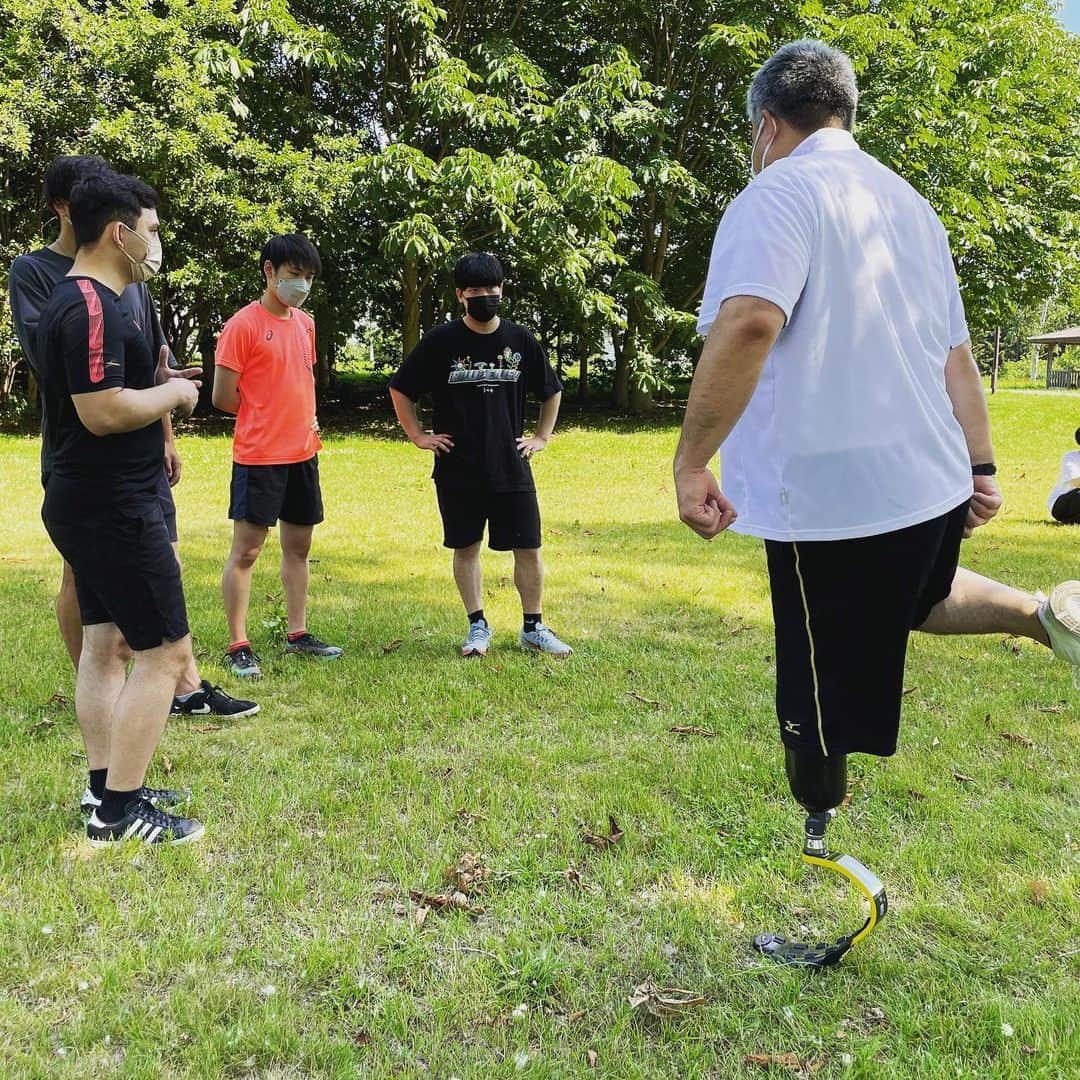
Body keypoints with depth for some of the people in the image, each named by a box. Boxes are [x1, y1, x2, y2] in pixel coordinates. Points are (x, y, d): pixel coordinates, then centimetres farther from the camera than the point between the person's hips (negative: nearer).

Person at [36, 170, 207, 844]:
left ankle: (107, 788, 23)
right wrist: (172, 393, -11)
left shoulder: (75, 302, 15)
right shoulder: (94, 308, -19)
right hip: (113, 508, -11)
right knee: (166, 651, -6)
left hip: (86, 504, 11)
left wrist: (154, 385, 12)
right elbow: (102, 412, -26)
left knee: (107, 643, 14)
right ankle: (121, 812, 1)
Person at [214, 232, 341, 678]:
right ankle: (237, 647, 5)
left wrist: (306, 418, 10)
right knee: (245, 550, -2)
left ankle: (298, 633, 24)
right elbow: (223, 396, -11)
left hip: (302, 453, 8)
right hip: (258, 456, -7)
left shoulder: (305, 323, 11)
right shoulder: (243, 324, -10)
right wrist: (267, 417, 2)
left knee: (298, 545, 13)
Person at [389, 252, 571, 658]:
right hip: (457, 470, -1)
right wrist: (418, 436, 3)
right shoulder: (441, 341, -2)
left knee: (528, 548, 3)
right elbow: (400, 389, 8)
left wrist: (542, 437, 11)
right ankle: (478, 627, 20)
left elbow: (552, 391, 18)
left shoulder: (521, 340, 3)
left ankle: (534, 628, 16)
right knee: (466, 548, 7)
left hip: (512, 468, 1)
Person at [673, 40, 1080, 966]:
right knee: (917, 601, 38)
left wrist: (692, 460, -23)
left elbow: (749, 323, -28)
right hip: (931, 479, 8)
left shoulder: (779, 194, -9)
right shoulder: (909, 203, 16)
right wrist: (980, 464, 24)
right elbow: (955, 353, 19)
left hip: (829, 498, -8)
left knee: (819, 730, 4)